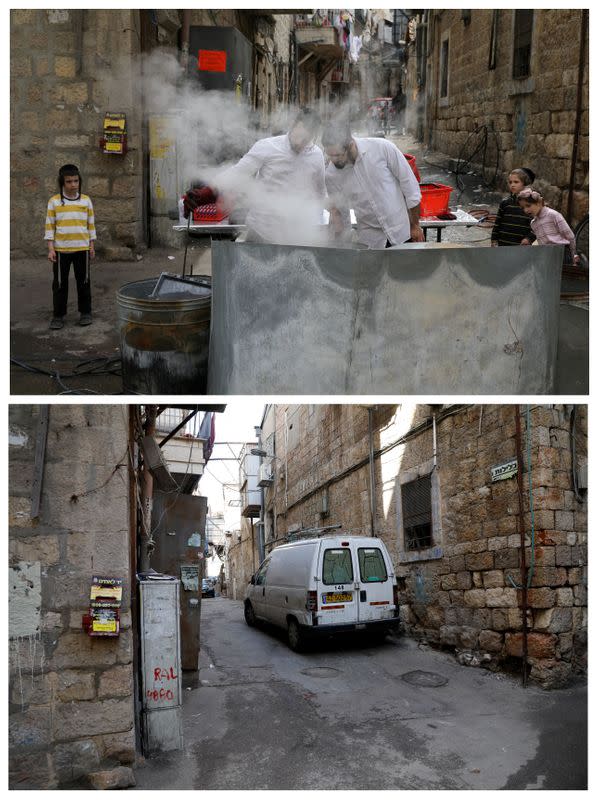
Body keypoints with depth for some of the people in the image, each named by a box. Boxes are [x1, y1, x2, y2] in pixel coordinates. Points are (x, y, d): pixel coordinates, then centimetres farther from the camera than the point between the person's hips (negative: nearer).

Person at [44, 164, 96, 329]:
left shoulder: (85, 200, 4)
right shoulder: (54, 201, 0)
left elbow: (91, 224, 9)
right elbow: (50, 226, 0)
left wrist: (92, 245, 7)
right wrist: (50, 248, -5)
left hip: (82, 248, 1)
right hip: (61, 249, -1)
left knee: (83, 281, 9)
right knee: (60, 283, 5)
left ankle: (85, 312, 21)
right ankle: (58, 315, 14)